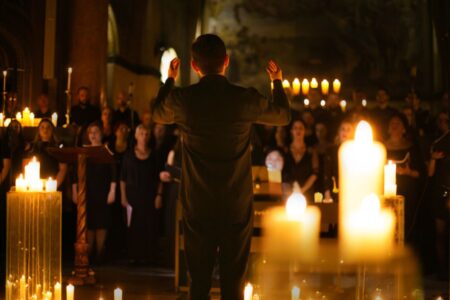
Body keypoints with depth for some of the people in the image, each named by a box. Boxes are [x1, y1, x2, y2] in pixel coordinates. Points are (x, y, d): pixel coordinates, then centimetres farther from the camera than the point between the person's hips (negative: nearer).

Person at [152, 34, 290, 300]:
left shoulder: (182, 99, -7)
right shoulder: (246, 99, -10)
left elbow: (158, 115, 18)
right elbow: (284, 116, 11)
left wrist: (170, 80, 33)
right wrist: (277, 82, 28)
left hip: (197, 207, 1)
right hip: (237, 207, -1)